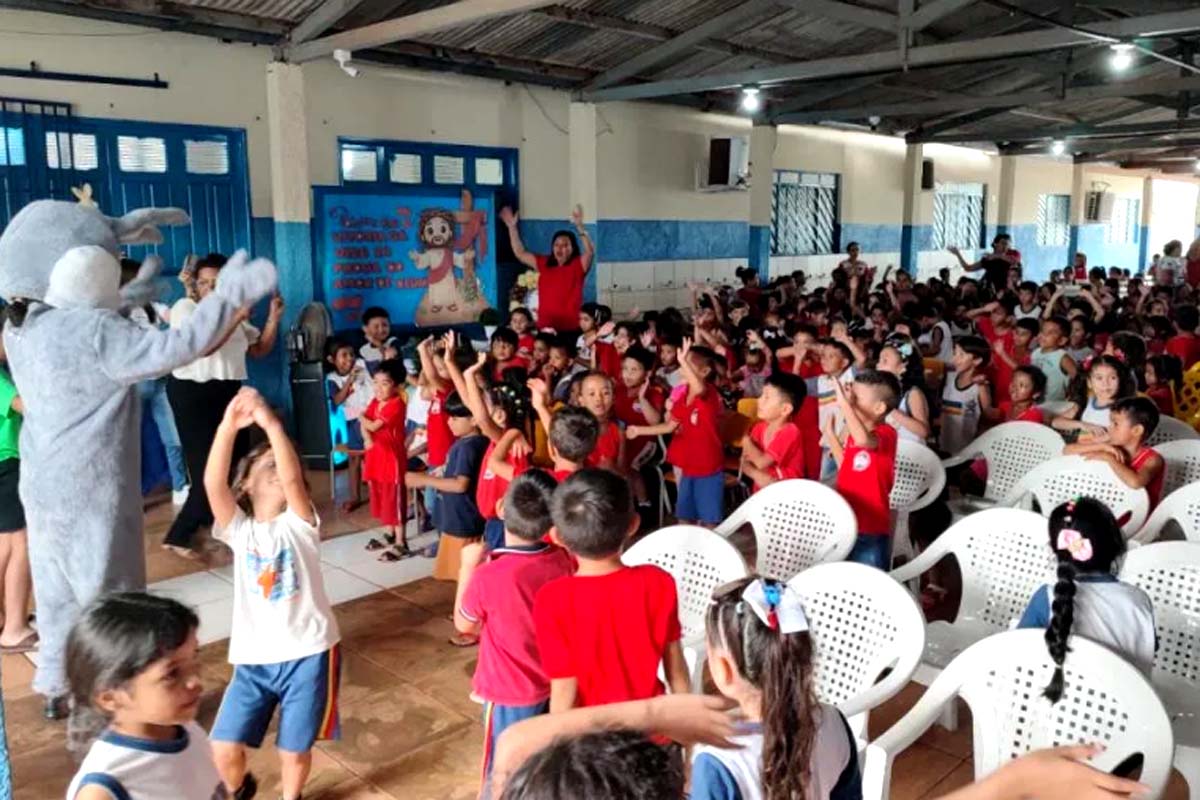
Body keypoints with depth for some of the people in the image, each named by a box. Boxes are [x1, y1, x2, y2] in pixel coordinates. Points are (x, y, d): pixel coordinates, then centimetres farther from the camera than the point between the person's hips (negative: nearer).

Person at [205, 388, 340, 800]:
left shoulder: (298, 524, -4)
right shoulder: (239, 529, 0)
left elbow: (292, 479, -24)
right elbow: (212, 483, -18)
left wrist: (271, 423, -36)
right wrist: (228, 426, -32)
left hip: (308, 652, -2)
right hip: (254, 656, 2)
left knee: (294, 749, 8)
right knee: (223, 747, -1)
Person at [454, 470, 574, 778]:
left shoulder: (487, 577, -29)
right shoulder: (562, 561, -13)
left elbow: (464, 625, -8)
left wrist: (468, 566, -2)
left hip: (511, 692, -5)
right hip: (555, 684, 5)